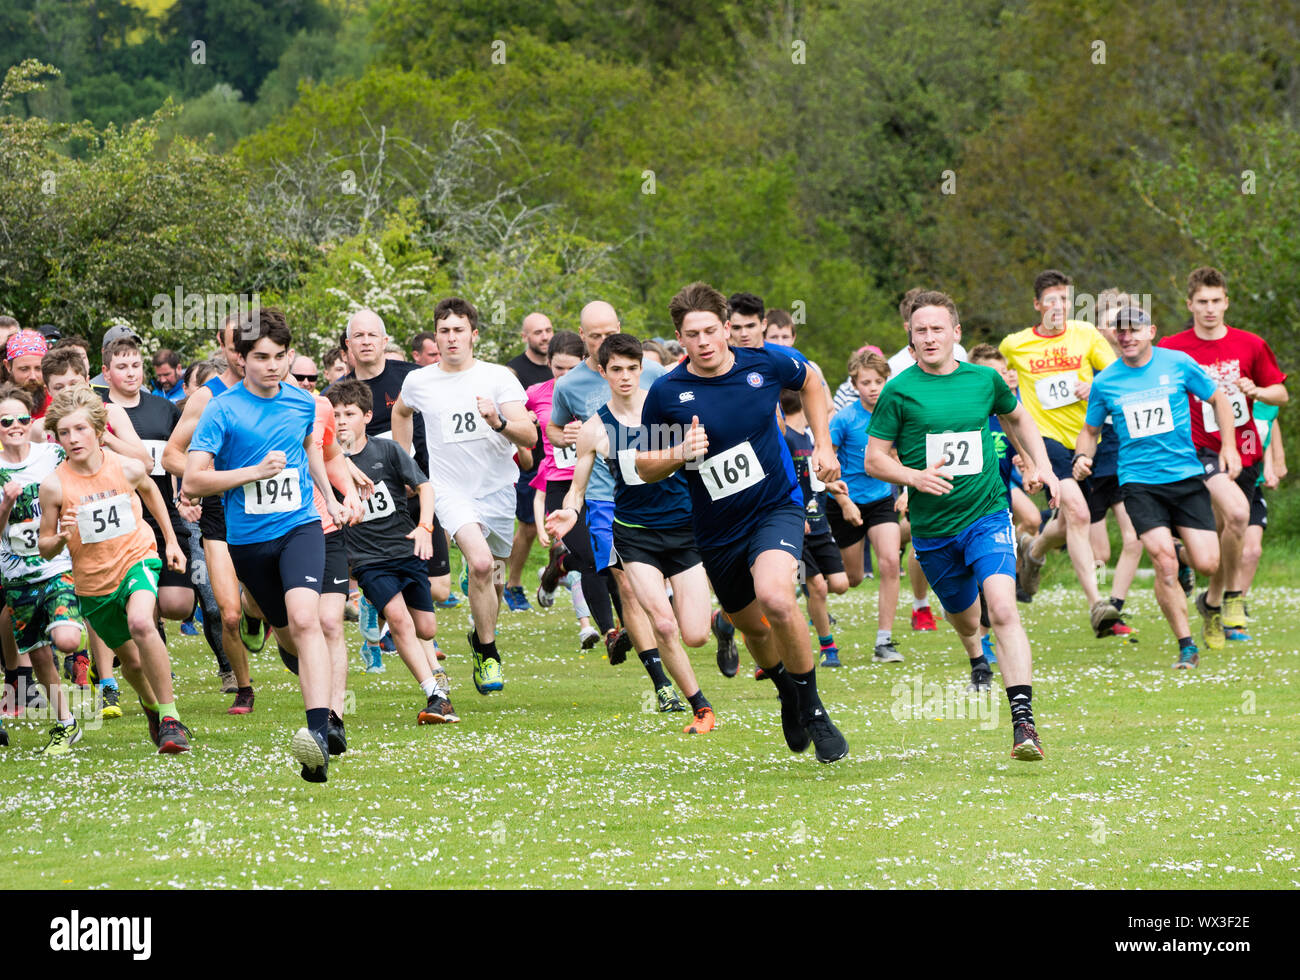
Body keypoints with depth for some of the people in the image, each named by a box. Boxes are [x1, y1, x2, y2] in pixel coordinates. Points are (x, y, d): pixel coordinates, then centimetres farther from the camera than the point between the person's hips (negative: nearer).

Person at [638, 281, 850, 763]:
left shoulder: (767, 363, -8)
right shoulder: (666, 393, -11)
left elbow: (810, 382, 16)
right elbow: (645, 468, -2)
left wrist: (823, 446, 9)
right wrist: (680, 453, -23)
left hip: (777, 507, -2)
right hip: (717, 530, 2)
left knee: (774, 597, -29)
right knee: (752, 627, 17)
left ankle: (813, 708, -11)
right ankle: (787, 691, 51)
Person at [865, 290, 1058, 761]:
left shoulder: (985, 379, 2)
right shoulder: (899, 391, -5)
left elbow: (1017, 417, 24)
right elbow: (873, 459, -2)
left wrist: (1041, 465, 11)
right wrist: (914, 476, -20)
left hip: (987, 515, -1)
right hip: (932, 528, 1)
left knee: (1003, 610, -21)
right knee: (966, 619, 17)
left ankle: (1024, 722, -26)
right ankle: (977, 662, 55)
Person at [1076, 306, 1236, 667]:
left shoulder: (1178, 364, 0)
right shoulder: (1104, 383, 3)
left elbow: (1219, 399, 12)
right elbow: (1091, 430, 16)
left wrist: (1228, 445, 2)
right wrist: (1082, 457, -4)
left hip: (1186, 475, 0)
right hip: (1139, 482, 0)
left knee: (1207, 565, -8)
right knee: (1165, 562, -18)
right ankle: (1186, 645, -5)